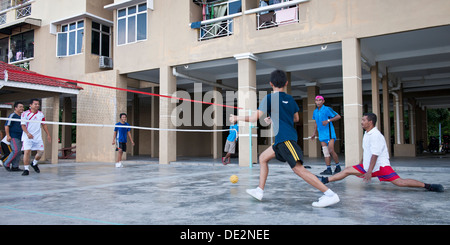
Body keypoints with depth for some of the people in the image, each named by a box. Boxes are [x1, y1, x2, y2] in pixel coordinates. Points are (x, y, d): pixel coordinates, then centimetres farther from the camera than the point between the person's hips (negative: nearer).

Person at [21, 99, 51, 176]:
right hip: (27, 137, -4)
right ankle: (26, 169, -3)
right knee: (27, 151, -13)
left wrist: (48, 135, 13)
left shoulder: (41, 114, 8)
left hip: (38, 137, 4)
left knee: (41, 151, 2)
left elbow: (44, 125, 16)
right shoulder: (25, 114, -5)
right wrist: (28, 133, -27)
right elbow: (23, 125, -10)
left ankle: (34, 164, 30)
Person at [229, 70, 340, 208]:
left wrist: (236, 118, 6)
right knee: (263, 158, 18)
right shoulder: (290, 99, 15)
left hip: (285, 138, -9)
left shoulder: (269, 98, -6)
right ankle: (259, 191, 18)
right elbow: (296, 119, 27)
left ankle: (330, 195, -18)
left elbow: (254, 118, -9)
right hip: (282, 139, 9)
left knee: (298, 169, -16)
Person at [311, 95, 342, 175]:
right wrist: (314, 133, 21)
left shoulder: (327, 109, -7)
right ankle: (328, 169, 2)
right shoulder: (315, 112, 13)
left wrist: (328, 120, -20)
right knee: (325, 152, 1)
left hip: (329, 133, -6)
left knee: (331, 151, -12)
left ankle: (338, 166, 8)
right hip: (322, 135, 6)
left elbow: (338, 116, -9)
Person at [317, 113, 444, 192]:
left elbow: (375, 155, -23)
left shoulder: (376, 135, -19)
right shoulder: (366, 134, 10)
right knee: (347, 170, 4)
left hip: (380, 166, -9)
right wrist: (361, 164, 28)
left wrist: (369, 171, -25)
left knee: (399, 182, -17)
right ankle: (325, 180, 7)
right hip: (368, 165, 9)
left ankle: (428, 186, -8)